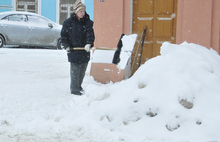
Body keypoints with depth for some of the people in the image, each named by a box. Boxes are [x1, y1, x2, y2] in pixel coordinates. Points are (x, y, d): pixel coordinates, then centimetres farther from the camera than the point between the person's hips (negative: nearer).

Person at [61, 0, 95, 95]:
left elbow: (90, 34, -9)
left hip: (85, 51, 3)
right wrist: (66, 46, -6)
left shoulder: (88, 22, 4)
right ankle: (74, 89, 1)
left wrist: (89, 43, -27)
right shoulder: (68, 22, -1)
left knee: (82, 70, 13)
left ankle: (79, 86, 30)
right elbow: (63, 35, 4)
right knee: (75, 70, -6)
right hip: (73, 50, -3)